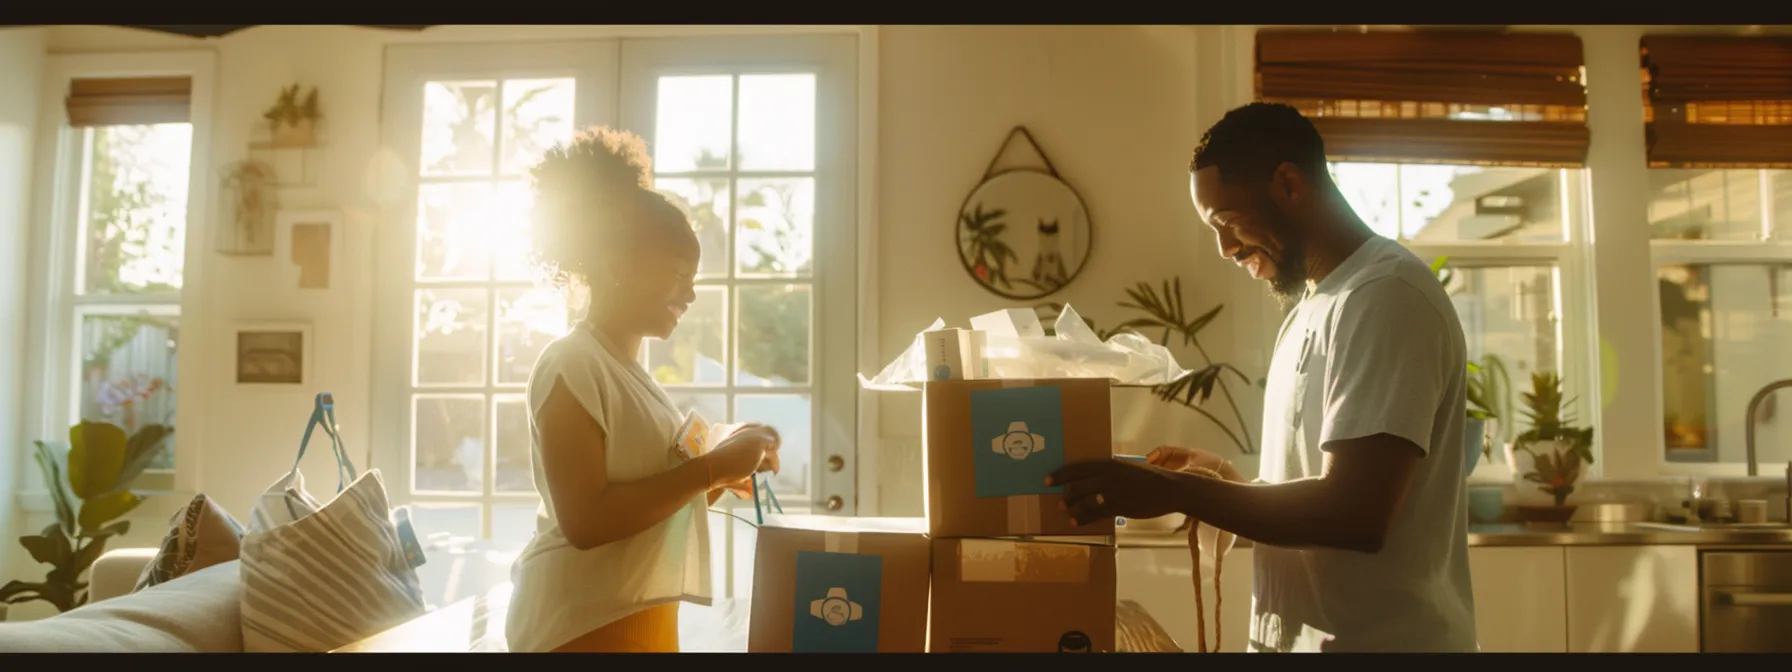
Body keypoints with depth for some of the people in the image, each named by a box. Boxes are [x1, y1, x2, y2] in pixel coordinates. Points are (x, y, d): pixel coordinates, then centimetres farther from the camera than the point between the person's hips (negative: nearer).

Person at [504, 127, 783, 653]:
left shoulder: (626, 370, 14)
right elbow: (585, 521, -22)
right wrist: (711, 468, -19)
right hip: (586, 625, -9)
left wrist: (725, 472, 4)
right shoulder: (571, 365, -14)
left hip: (636, 620, 9)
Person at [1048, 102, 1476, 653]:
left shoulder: (1384, 297, -17)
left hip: (1374, 640, -8)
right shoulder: (1315, 306, 12)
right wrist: (1223, 477, 3)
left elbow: (1354, 512, -25)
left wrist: (1172, 490, -23)